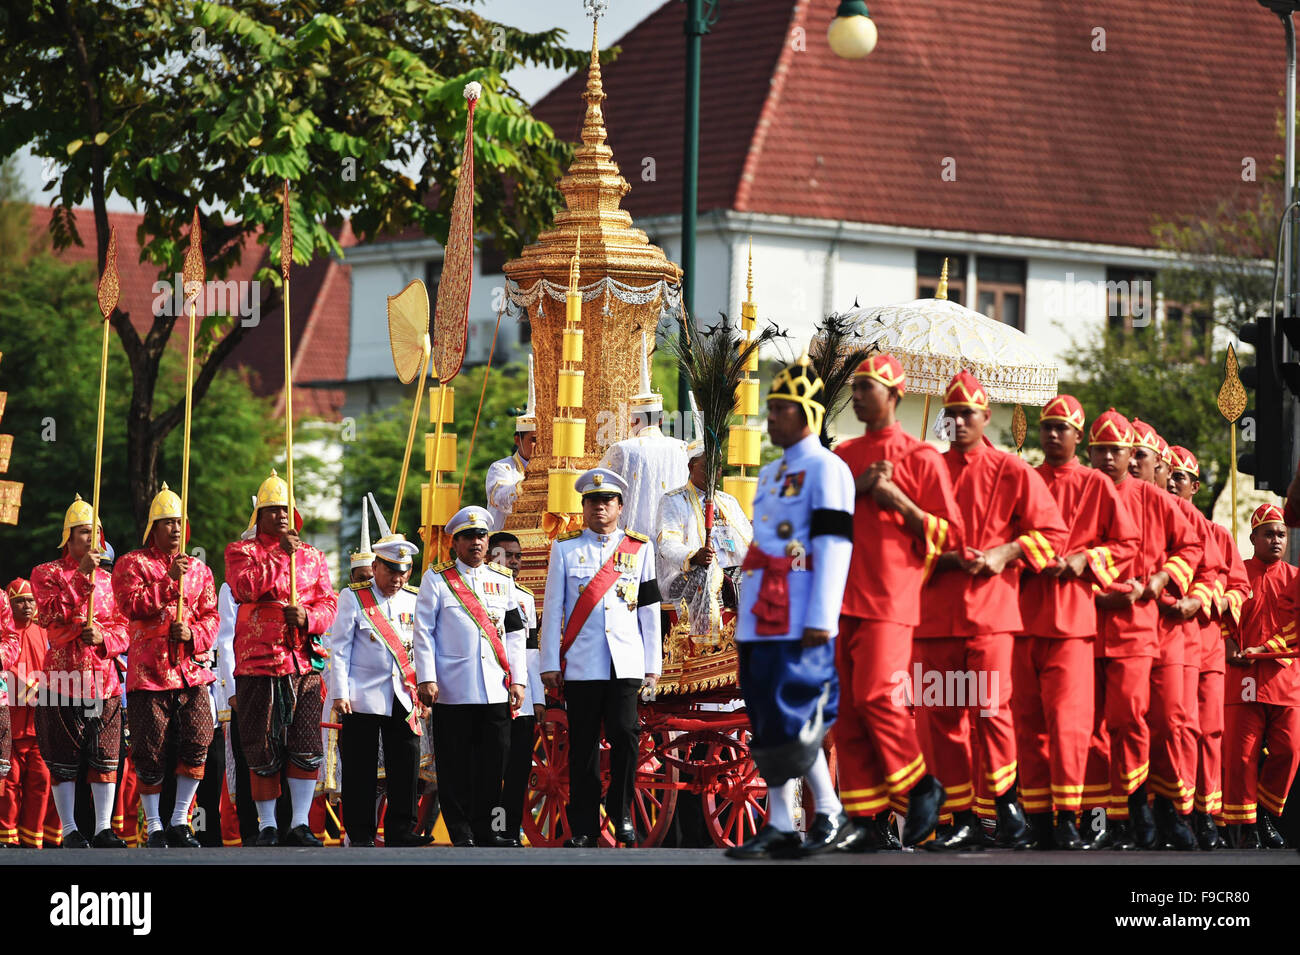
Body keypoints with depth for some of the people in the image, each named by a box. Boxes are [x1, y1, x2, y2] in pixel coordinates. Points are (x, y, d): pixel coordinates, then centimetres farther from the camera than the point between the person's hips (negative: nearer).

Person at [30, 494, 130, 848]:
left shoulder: (108, 579, 16)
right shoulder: (48, 573, 3)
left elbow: (123, 629, 13)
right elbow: (54, 616, -14)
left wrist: (104, 637, -9)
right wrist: (82, 576, -19)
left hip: (105, 681, 4)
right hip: (64, 680, -4)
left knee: (105, 757, 1)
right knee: (63, 759, -2)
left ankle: (104, 828, 6)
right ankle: (69, 829, 4)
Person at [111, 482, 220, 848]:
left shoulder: (198, 569, 16)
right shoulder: (133, 564, 3)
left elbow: (211, 617, 13)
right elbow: (132, 605, -12)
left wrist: (194, 634, -8)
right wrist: (169, 580, -18)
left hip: (191, 670, 3)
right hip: (148, 672, -3)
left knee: (198, 740, -8)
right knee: (149, 752, -3)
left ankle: (180, 822, 4)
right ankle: (153, 827, 9)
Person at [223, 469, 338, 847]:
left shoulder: (312, 556, 16)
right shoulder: (240, 551, 7)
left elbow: (329, 604, 10)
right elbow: (245, 588, -12)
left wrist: (307, 616, -12)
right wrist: (280, 554, -14)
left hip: (304, 662, 2)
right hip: (258, 661, -2)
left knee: (306, 748, -2)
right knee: (262, 751, 0)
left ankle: (300, 825, 4)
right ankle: (267, 826, 7)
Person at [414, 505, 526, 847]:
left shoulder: (503, 580, 14)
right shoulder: (437, 579, 3)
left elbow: (514, 634, 15)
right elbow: (423, 632, 0)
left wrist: (518, 680, 7)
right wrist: (426, 679, -8)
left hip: (495, 690, 3)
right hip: (453, 690, -3)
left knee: (493, 762, 3)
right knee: (455, 767, -1)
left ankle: (485, 829, 11)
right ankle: (461, 832, 4)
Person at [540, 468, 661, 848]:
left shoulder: (640, 548, 11)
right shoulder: (564, 548, 9)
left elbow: (650, 612, 11)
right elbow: (552, 609, 7)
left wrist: (653, 668, 7)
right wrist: (550, 664, 1)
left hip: (626, 664, 0)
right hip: (580, 666, 0)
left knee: (625, 735, -12)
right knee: (583, 746, 1)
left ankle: (621, 812, 5)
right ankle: (583, 828, 7)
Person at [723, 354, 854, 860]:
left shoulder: (826, 470, -7)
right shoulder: (771, 473, 20)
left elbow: (833, 547, -13)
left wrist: (821, 620, -19)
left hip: (798, 622, -9)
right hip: (763, 622, 9)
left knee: (791, 719, -12)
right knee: (768, 722, 6)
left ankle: (831, 813, -2)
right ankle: (779, 827, 7)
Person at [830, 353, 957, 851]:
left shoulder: (920, 457, 3)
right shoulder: (843, 456, 19)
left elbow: (948, 530, 0)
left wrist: (897, 499, -10)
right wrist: (857, 488, -3)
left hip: (890, 598, -6)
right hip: (841, 596, 6)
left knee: (877, 695, -19)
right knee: (847, 709, 1)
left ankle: (921, 787, 1)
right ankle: (869, 820, 3)